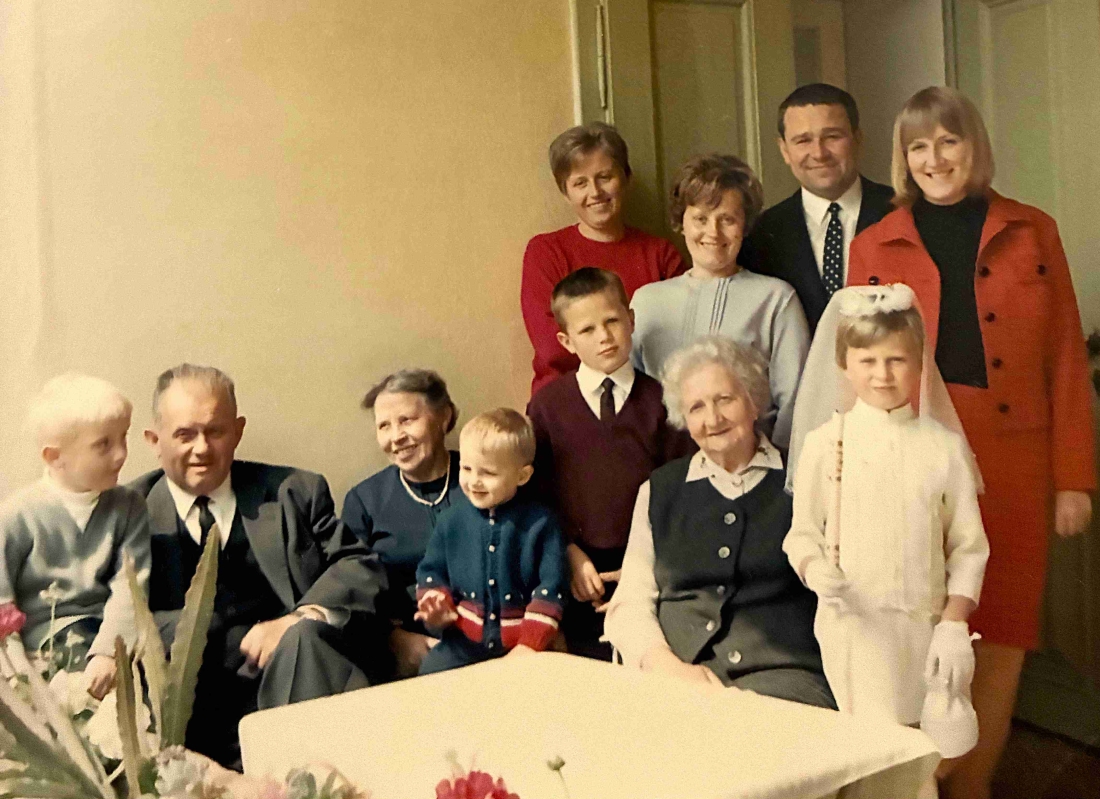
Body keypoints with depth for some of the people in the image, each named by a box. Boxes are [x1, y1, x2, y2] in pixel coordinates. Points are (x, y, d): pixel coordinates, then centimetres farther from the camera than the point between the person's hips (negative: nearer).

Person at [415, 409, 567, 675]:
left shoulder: (540, 523, -5)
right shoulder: (451, 521, 3)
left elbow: (550, 588, -6)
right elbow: (431, 571, 13)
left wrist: (530, 645, -12)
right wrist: (436, 604, -8)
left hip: (522, 640, -2)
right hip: (465, 639, 2)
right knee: (431, 671, -17)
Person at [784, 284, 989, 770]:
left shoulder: (943, 446, 2)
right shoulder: (824, 443, -1)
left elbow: (968, 547, 4)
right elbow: (802, 533, 2)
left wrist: (954, 625, -3)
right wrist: (817, 572, -17)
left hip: (924, 627, 1)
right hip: (852, 625, -1)